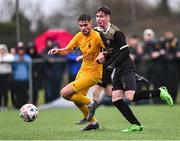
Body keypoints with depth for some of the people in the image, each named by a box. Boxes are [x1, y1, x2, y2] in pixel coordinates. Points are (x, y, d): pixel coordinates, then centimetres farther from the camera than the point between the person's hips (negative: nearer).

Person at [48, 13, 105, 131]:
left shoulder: (97, 36, -18)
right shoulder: (79, 36, 2)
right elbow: (67, 50, 7)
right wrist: (57, 51, -12)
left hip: (92, 74, -8)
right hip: (82, 71, 8)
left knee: (65, 93, -16)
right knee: (77, 99, 17)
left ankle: (90, 103, 3)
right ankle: (93, 122, 35)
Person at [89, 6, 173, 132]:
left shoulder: (115, 32, -13)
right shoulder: (102, 33, 15)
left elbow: (125, 51, -17)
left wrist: (113, 65, -19)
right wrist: (102, 56, 3)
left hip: (127, 68, -9)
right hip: (119, 70, 9)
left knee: (131, 96, -21)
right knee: (116, 99, -1)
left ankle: (160, 92, -3)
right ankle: (136, 125, -1)